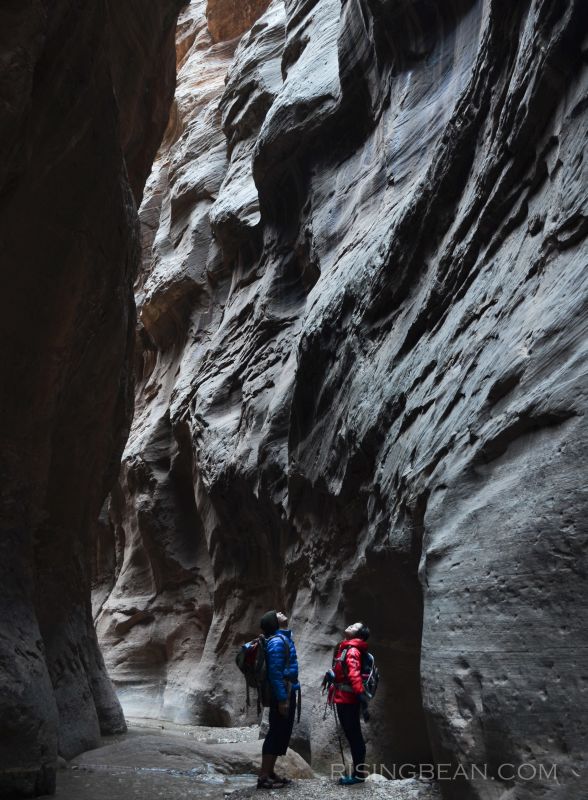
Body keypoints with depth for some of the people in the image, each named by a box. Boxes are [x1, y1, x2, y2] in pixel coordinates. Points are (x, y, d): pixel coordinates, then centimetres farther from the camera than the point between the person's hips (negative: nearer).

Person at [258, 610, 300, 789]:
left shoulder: (283, 637, 14)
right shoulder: (277, 641, -17)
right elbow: (275, 672, -22)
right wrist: (282, 699, -23)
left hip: (287, 692, 10)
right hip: (282, 693, -10)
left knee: (282, 733, 14)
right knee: (277, 733, -5)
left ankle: (270, 772, 21)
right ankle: (264, 776, 0)